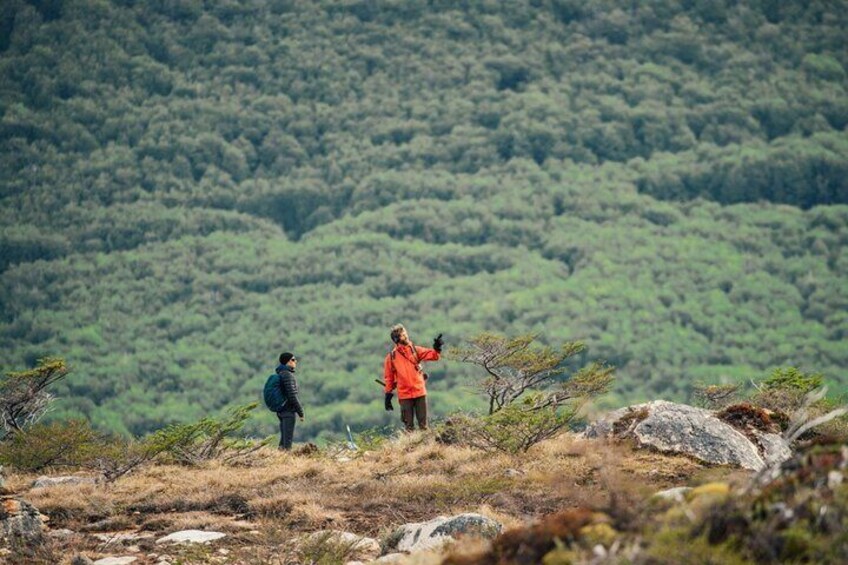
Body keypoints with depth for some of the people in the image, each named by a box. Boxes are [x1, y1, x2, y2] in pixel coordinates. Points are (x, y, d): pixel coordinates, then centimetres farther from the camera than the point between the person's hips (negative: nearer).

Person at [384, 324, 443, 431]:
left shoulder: (415, 350, 4)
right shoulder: (391, 357, 2)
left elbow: (433, 355, -6)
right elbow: (388, 378, 7)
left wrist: (437, 349, -27)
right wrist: (388, 395, 5)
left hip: (420, 392, 1)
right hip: (404, 395, -1)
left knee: (423, 423, 3)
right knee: (409, 425, 4)